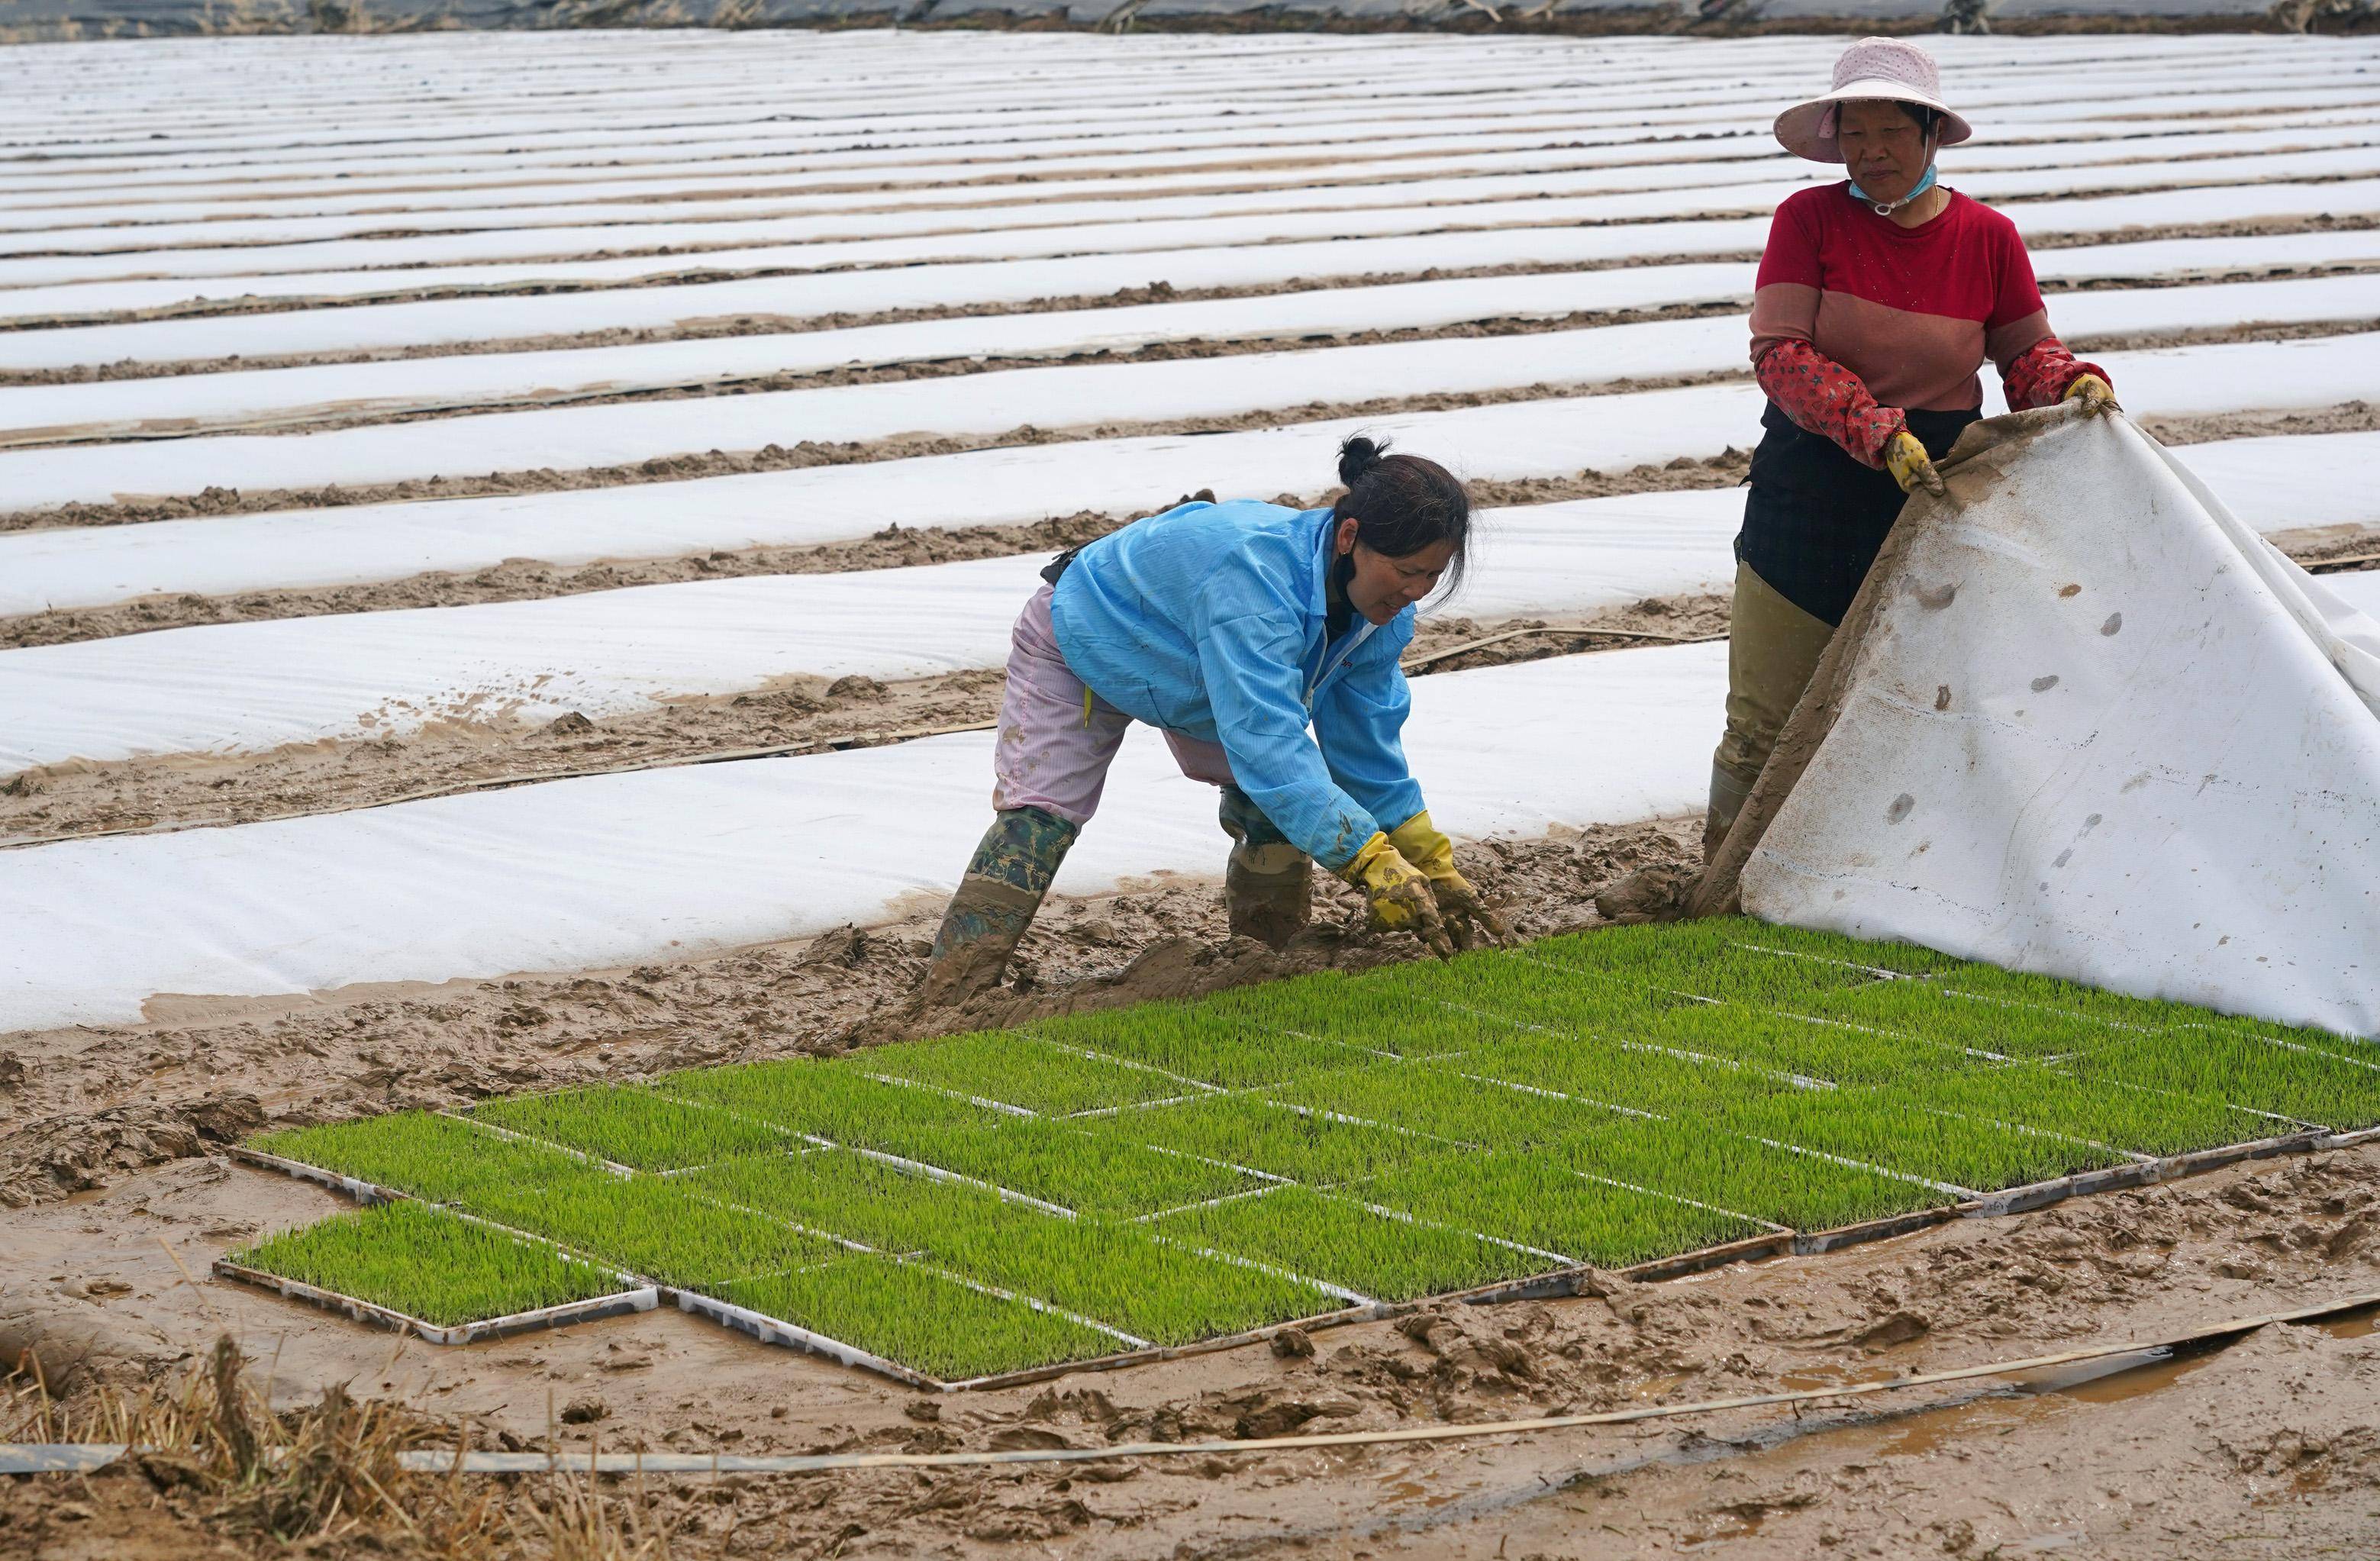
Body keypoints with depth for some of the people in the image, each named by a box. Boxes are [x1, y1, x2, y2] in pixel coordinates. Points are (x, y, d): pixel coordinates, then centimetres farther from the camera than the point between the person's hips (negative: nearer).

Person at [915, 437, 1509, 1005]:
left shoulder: (1381, 611, -22)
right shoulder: (1254, 574, -48)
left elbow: (1368, 751, -9)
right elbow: (1268, 741, -54)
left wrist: (1436, 872, -13)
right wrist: (1373, 863, -57)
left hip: (1189, 661, 7)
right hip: (1081, 641, -7)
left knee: (1276, 802, -9)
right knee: (1038, 814, -19)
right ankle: (944, 1001, -20)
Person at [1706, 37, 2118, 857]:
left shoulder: (1987, 237, 2)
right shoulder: (1810, 219, -4)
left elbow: (2027, 351, 12)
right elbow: (1780, 352, -12)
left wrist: (2074, 383, -12)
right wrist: (1879, 433, -24)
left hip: (1938, 496, 2)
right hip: (1811, 502, -2)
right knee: (1765, 724, 0)